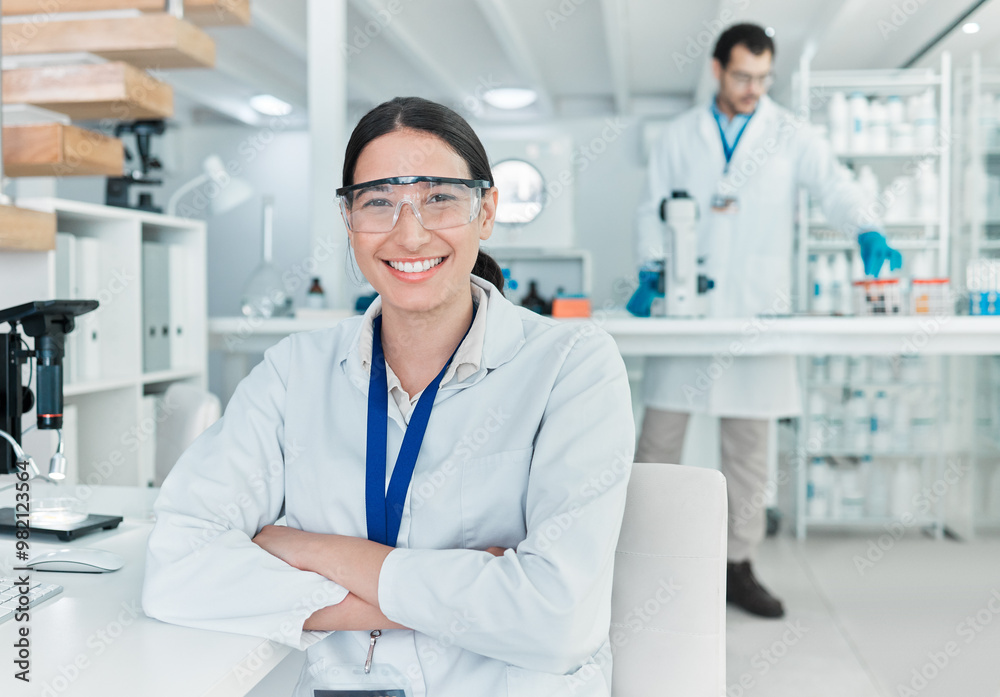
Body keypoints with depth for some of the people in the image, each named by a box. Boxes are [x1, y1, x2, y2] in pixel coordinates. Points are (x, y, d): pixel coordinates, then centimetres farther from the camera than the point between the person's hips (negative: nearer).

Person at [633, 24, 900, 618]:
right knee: (661, 430, 0)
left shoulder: (792, 136, 7)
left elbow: (835, 186, -6)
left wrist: (868, 232, -25)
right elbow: (653, 209, 11)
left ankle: (739, 568, 17)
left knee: (749, 445, 5)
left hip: (758, 310, 0)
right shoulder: (681, 135, 10)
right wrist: (652, 267, -5)